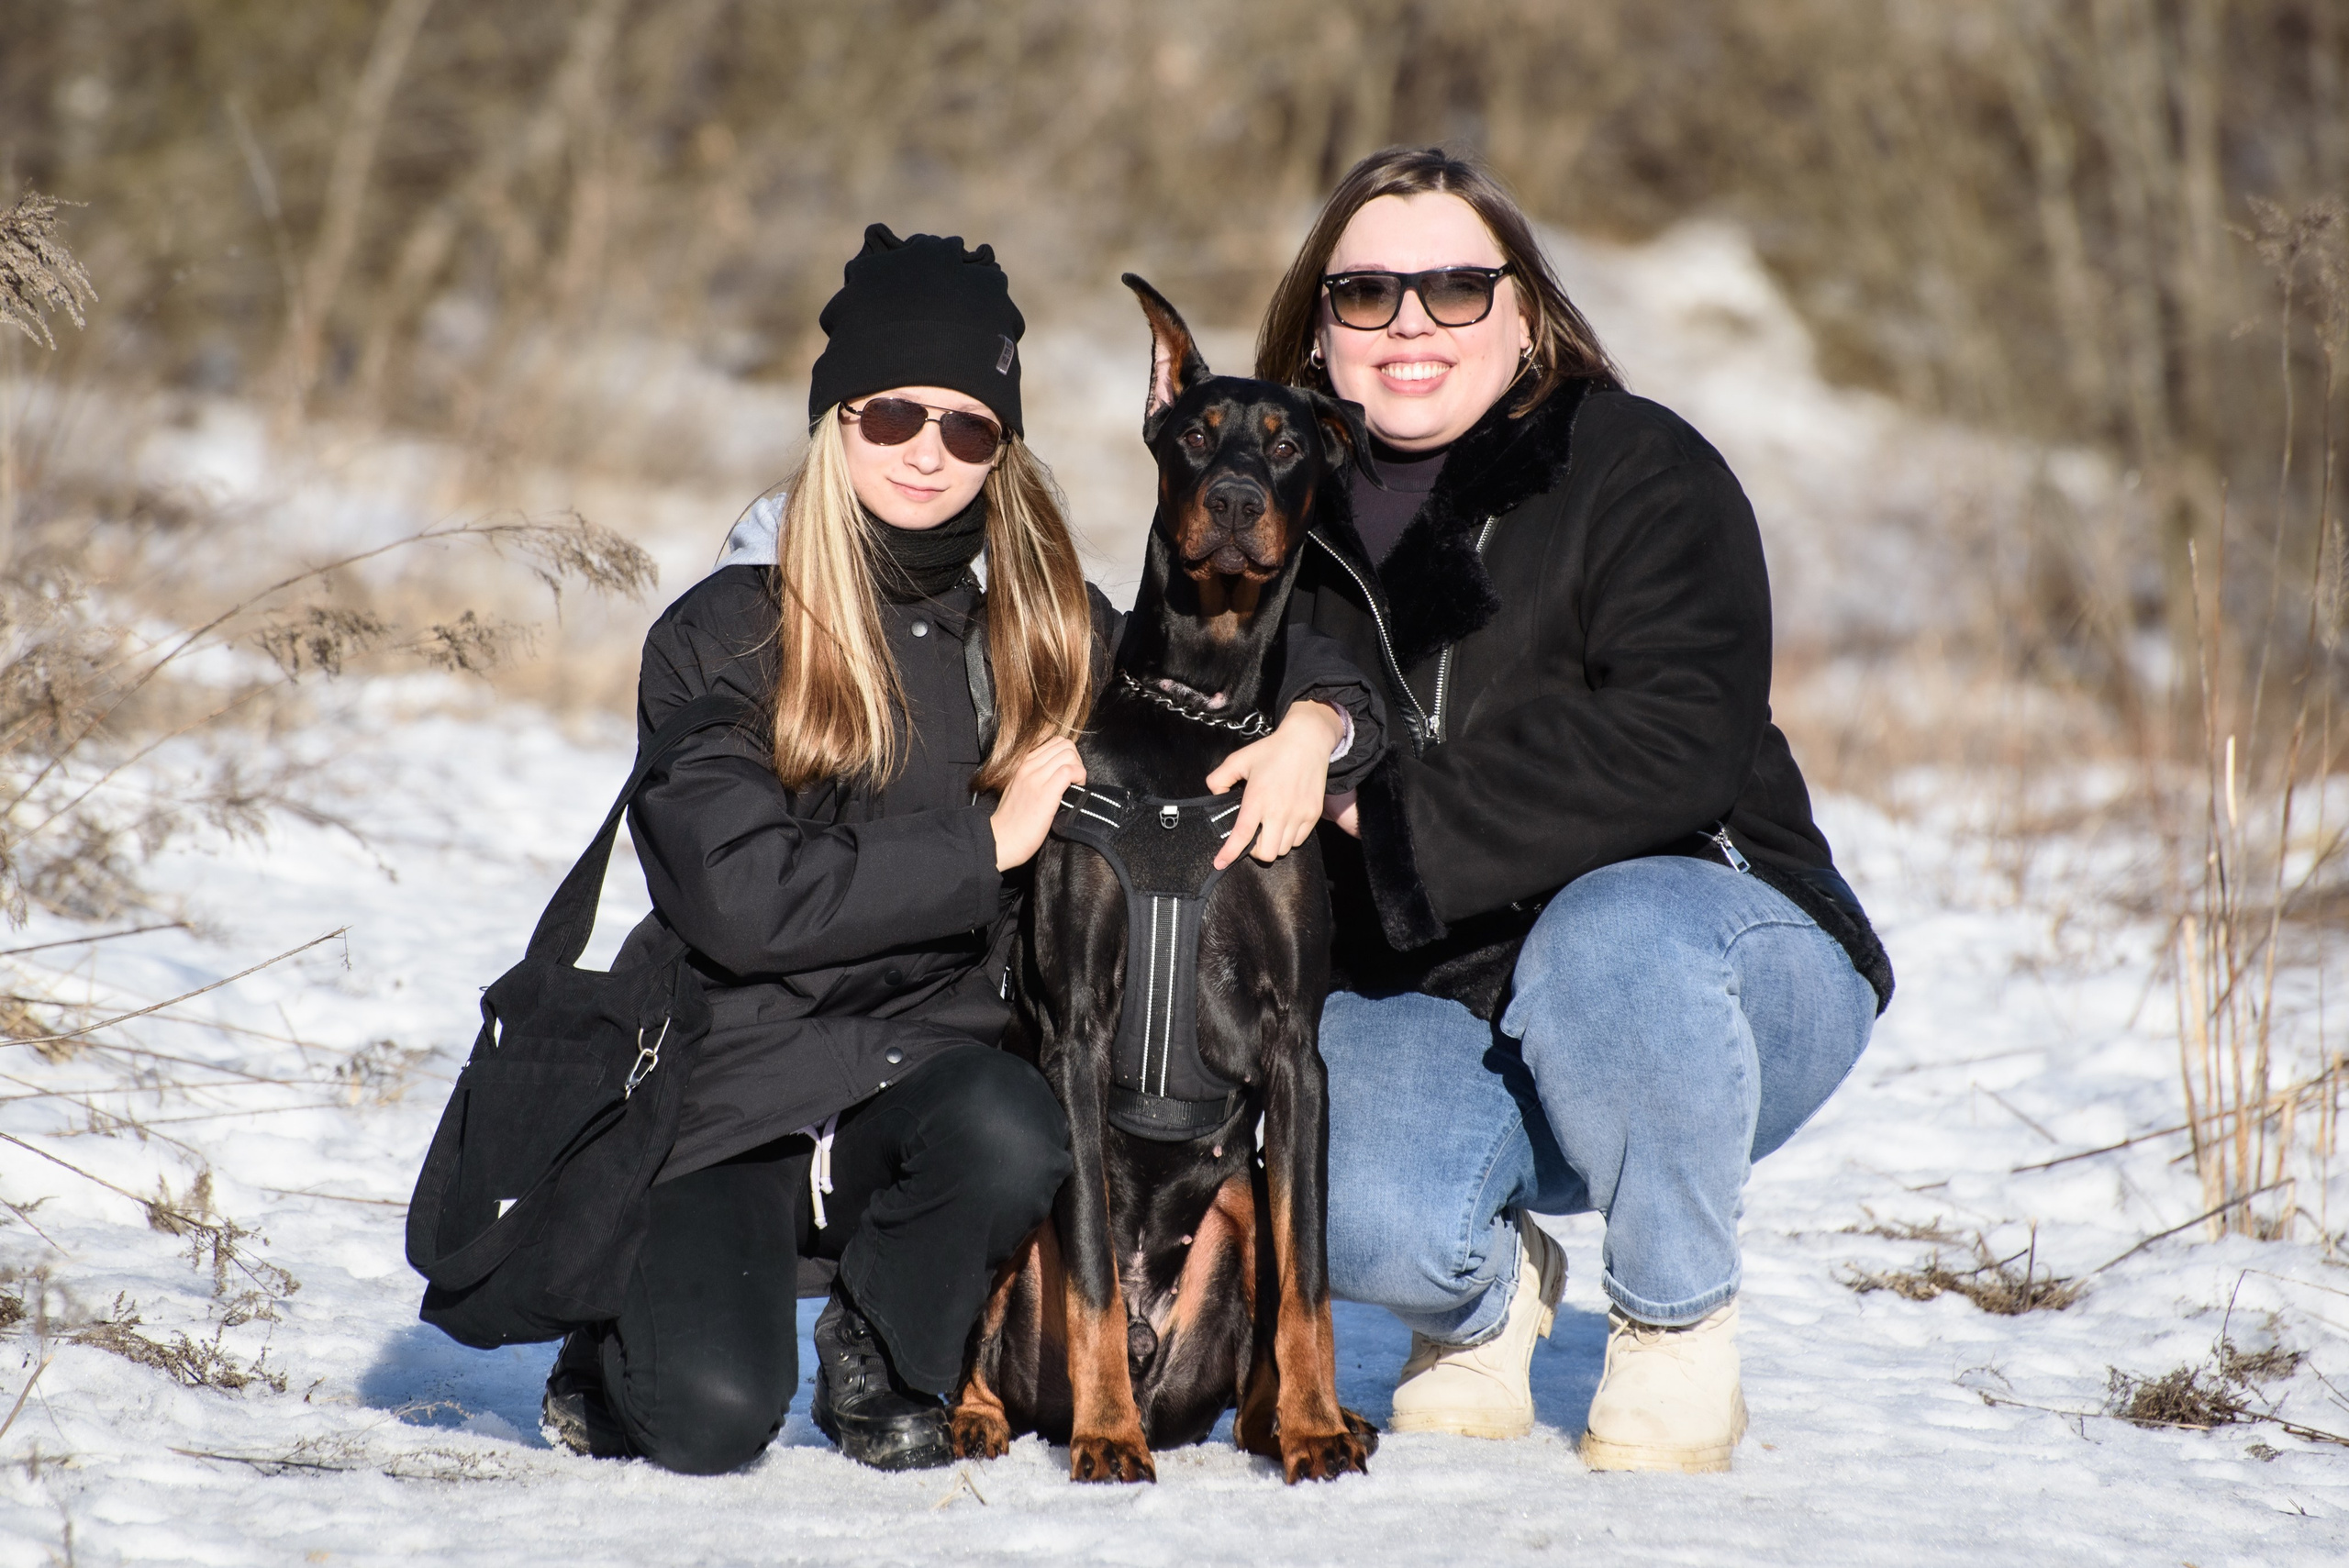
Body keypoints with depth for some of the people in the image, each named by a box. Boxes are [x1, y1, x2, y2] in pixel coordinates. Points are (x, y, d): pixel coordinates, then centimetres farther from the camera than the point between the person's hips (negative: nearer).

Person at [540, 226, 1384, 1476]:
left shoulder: (1039, 623, 7)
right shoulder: (720, 636, -6)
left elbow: (1280, 662, 16)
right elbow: (740, 899, -17)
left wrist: (1314, 727, -8)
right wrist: (989, 842, -16)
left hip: (927, 1058, 4)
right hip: (730, 1081, -3)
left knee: (1009, 1133, -33)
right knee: (714, 1418, -25)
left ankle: (881, 1351, -1)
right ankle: (628, 1346, 14)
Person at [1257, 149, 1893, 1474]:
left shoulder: (1640, 472, -9)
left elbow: (1679, 744, -24)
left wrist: (1395, 817, -27)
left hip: (1696, 930, -2)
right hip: (1425, 1003, 3)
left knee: (1614, 933, -39)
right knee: (1358, 1214, -30)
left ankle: (1681, 1334, -13)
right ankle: (1486, 1294, 11)